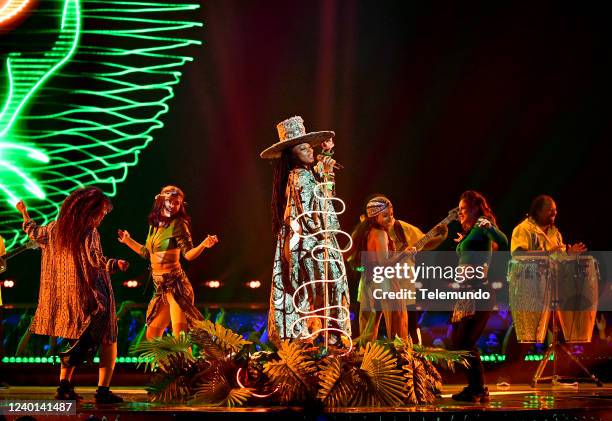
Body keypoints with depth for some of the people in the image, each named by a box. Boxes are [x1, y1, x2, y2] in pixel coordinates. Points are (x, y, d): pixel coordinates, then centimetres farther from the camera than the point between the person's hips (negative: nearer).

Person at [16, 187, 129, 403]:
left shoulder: (56, 229, 5)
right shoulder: (89, 233, -16)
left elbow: (35, 233, 24)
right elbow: (97, 261, -29)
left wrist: (25, 215, 40)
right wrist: (116, 264, -36)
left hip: (66, 298, 7)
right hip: (92, 296, -7)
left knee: (74, 341, 22)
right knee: (109, 341, 4)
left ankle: (64, 385, 14)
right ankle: (103, 390, -5)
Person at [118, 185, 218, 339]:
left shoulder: (178, 224, -7)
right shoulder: (154, 225, 12)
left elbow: (189, 254, -13)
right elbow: (148, 253, 24)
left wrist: (204, 244, -31)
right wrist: (128, 240, 31)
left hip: (176, 286, -8)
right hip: (161, 287, 8)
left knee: (179, 337, -17)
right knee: (151, 336, 13)